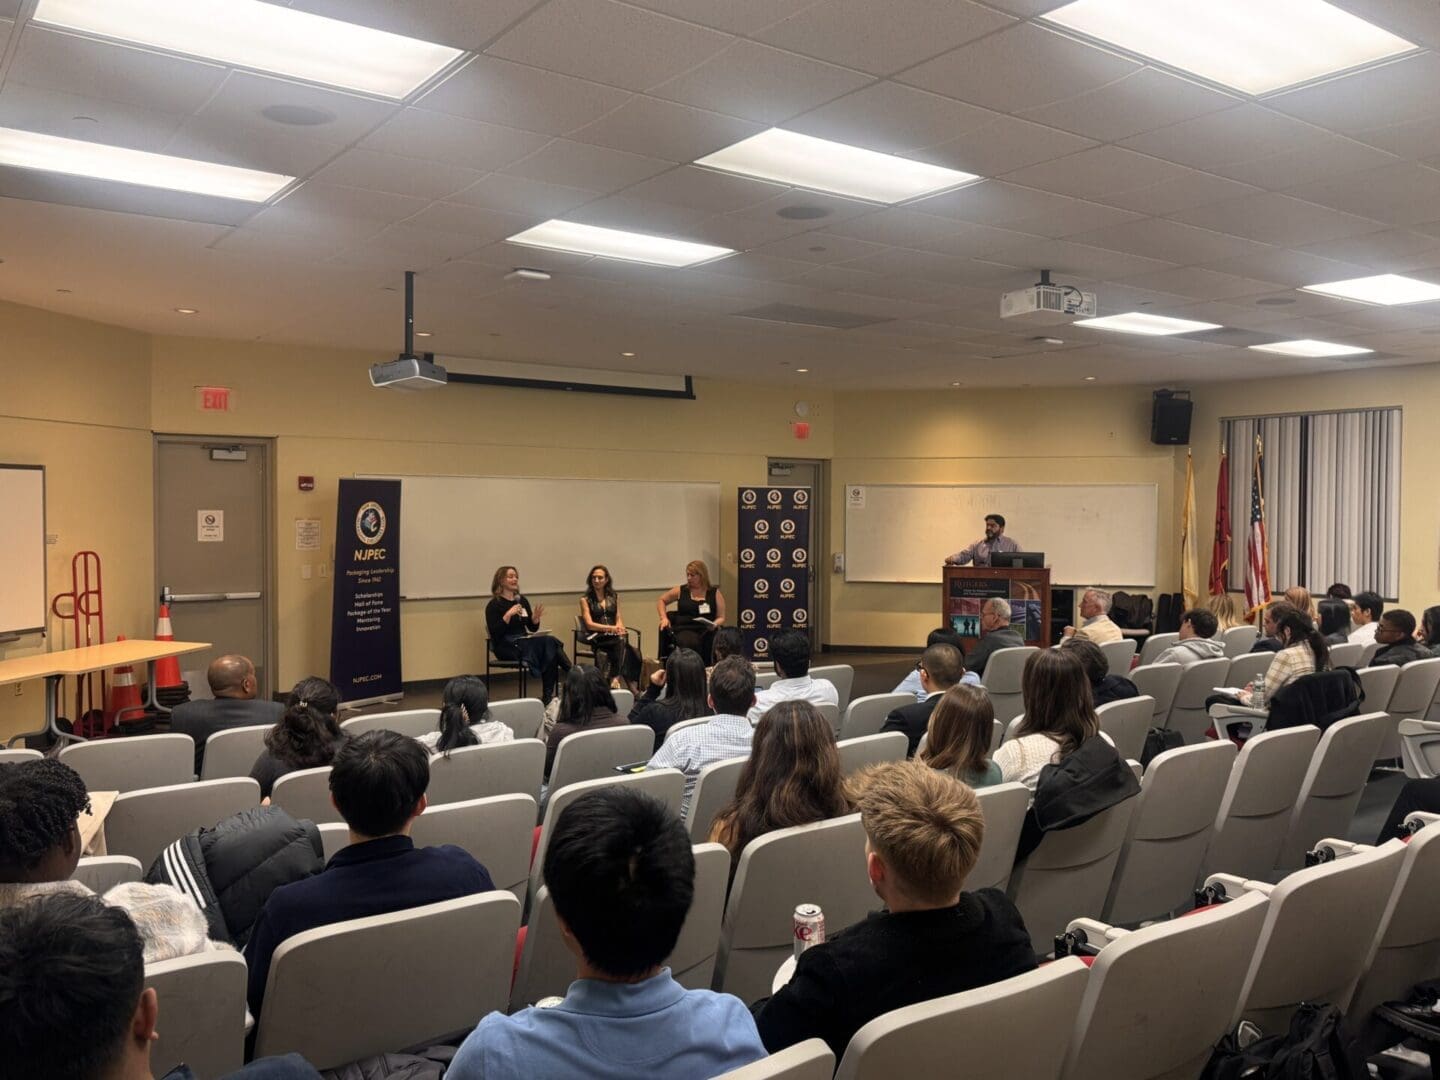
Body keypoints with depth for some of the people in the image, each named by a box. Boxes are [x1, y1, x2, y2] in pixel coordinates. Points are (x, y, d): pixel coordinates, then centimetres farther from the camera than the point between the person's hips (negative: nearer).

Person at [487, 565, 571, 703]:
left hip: (525, 643, 6)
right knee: (549, 642, -28)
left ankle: (548, 695, -27)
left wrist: (535, 618, -3)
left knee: (550, 642, -27)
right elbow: (494, 633, -14)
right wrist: (508, 615, -22)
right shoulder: (494, 605, -3)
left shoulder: (522, 600, 15)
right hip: (506, 647, -6)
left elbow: (533, 628, 18)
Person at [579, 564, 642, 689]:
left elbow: (618, 619, 14)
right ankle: (629, 682, -32)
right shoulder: (585, 600, 7)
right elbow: (589, 624, -4)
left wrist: (620, 628, -11)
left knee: (622, 638, -32)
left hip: (613, 636, 4)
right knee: (622, 641, -32)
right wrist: (611, 628, -16)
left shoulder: (614, 597, 18)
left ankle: (616, 678, -35)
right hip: (596, 637, -4)